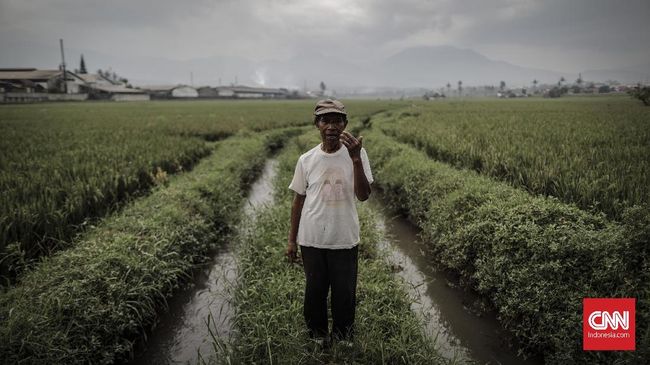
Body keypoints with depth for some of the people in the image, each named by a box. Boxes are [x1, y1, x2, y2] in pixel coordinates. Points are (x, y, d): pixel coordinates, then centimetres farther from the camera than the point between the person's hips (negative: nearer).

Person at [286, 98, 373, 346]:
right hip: (312, 240, 1)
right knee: (315, 291, 16)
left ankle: (343, 338, 37)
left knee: (345, 293, 13)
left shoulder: (356, 155, -7)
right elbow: (298, 200, 5)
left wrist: (355, 159, -29)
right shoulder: (306, 160, -4)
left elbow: (363, 195, -16)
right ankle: (317, 335, 39)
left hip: (345, 240, -1)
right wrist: (292, 240, 8)